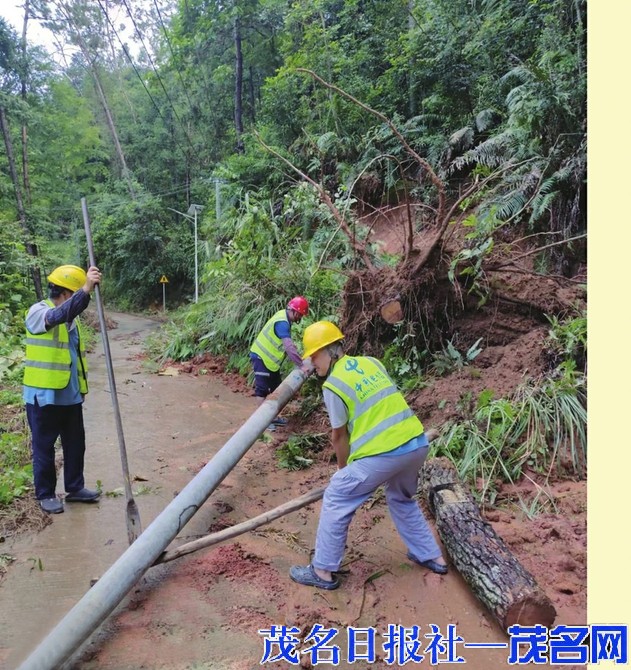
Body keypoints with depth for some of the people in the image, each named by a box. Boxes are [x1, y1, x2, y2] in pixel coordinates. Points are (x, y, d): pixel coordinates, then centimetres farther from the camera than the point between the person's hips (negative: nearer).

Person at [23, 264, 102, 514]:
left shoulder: (71, 317, 11)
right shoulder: (37, 312, -12)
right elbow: (58, 316, -37)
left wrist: (81, 388, 19)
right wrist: (86, 290, -49)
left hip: (70, 395, 7)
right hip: (44, 395, -7)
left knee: (75, 444, 14)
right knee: (44, 447, 6)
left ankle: (75, 488, 28)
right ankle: (45, 494, 20)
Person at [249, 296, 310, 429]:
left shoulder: (284, 317, 3)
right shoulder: (282, 323, -28)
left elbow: (288, 345, 11)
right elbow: (289, 347, -36)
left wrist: (299, 360, 9)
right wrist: (301, 365, -36)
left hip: (270, 358, 10)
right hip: (261, 357, -10)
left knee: (276, 387, 15)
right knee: (263, 388, -2)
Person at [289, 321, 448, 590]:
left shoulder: (333, 385, -4)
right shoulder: (372, 362, 15)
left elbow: (339, 436, 4)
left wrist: (343, 468, 22)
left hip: (382, 453, -8)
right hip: (417, 443, 8)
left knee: (336, 501, 9)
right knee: (401, 498, 33)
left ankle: (323, 571, 16)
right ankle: (431, 556, 41)